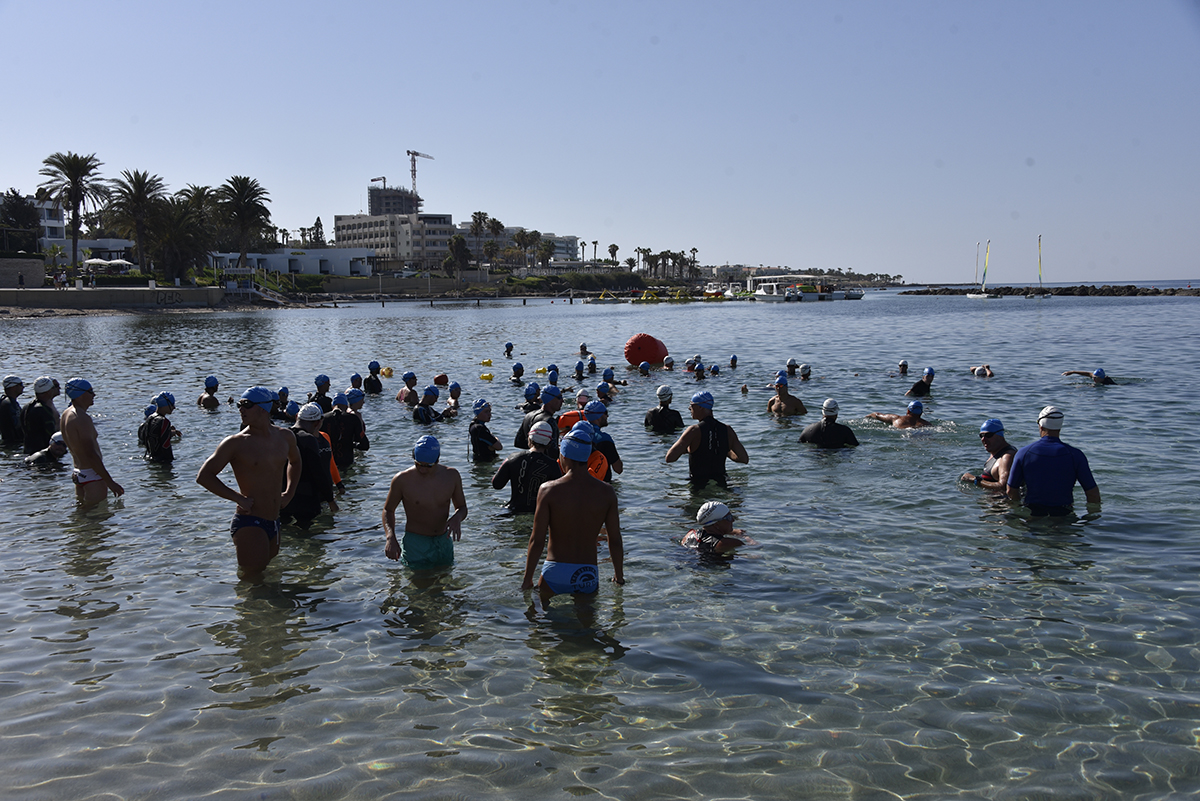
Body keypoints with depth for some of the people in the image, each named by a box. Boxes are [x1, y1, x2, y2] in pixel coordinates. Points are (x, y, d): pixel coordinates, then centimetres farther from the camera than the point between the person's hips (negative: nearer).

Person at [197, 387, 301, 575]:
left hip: (274, 522, 6)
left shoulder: (285, 436, 7)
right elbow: (204, 476, -11)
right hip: (249, 523, -6)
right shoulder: (235, 443, -9)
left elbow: (295, 462, 29)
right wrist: (239, 498, -16)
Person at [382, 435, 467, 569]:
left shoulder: (451, 476, -3)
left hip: (444, 543, 3)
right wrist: (390, 537, -13)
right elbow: (388, 510, 3)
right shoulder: (402, 480, -11)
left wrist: (457, 518, -15)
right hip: (415, 544, -3)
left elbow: (462, 507, 9)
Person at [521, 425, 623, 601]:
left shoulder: (549, 490, -9)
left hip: (555, 573, -1)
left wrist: (527, 579, 3)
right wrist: (619, 576, 18)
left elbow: (537, 541, -8)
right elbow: (615, 541, 2)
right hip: (588, 574, 2)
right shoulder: (606, 492, -3)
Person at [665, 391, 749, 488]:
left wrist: (685, 449, 3)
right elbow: (744, 459, 9)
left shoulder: (694, 431, -12)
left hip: (698, 485, -5)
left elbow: (669, 458, -17)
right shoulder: (728, 430, 3)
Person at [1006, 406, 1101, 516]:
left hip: (1032, 512, 1)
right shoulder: (1075, 455, -3)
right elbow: (1092, 492, -1)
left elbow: (1011, 490, 3)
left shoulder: (1023, 453, -2)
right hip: (1063, 513, -1)